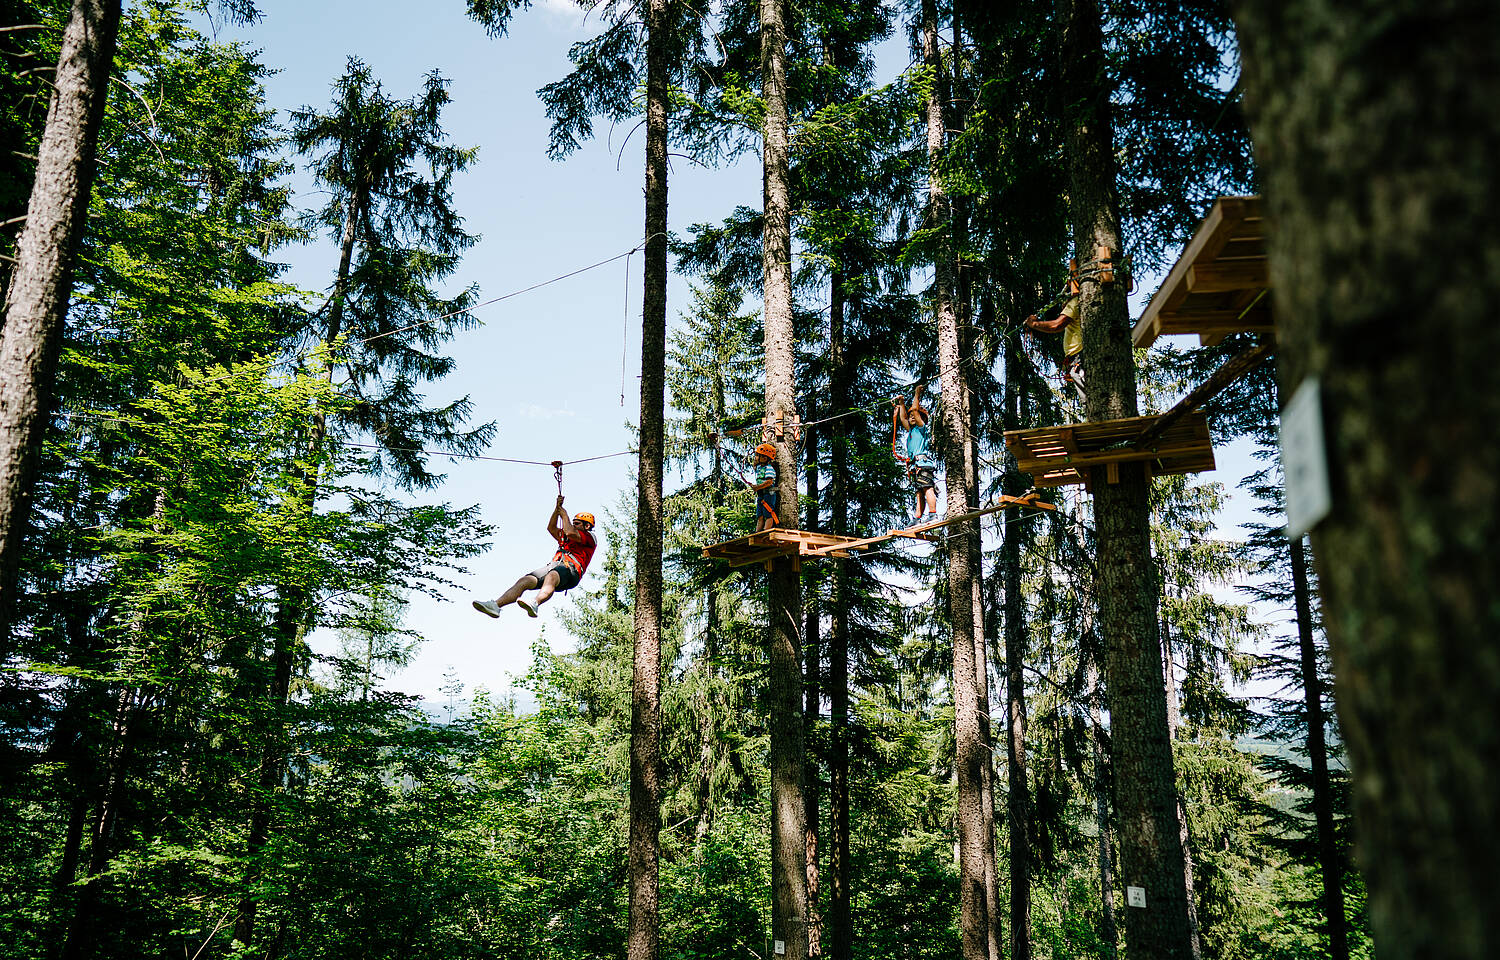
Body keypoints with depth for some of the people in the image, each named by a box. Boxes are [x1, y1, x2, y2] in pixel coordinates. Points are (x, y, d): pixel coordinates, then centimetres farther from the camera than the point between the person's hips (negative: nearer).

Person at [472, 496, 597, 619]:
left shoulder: (590, 536, 17)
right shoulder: (565, 537, 41)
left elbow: (570, 533, -1)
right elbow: (551, 528, 30)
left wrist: (564, 515, 14)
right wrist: (557, 508, 20)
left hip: (570, 569, -7)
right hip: (552, 566, 7)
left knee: (551, 577, -43)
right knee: (524, 581, -18)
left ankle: (534, 603, -72)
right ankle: (496, 605, -35)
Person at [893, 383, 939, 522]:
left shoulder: (922, 428, 8)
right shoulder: (910, 431, 29)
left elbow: (915, 409, 2)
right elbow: (902, 418, 39)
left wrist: (917, 394, 10)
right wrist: (901, 404, 42)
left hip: (922, 461, -9)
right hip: (914, 465, 9)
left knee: (927, 488, -20)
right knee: (919, 493, 2)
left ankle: (933, 515, -30)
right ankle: (917, 519, -5)